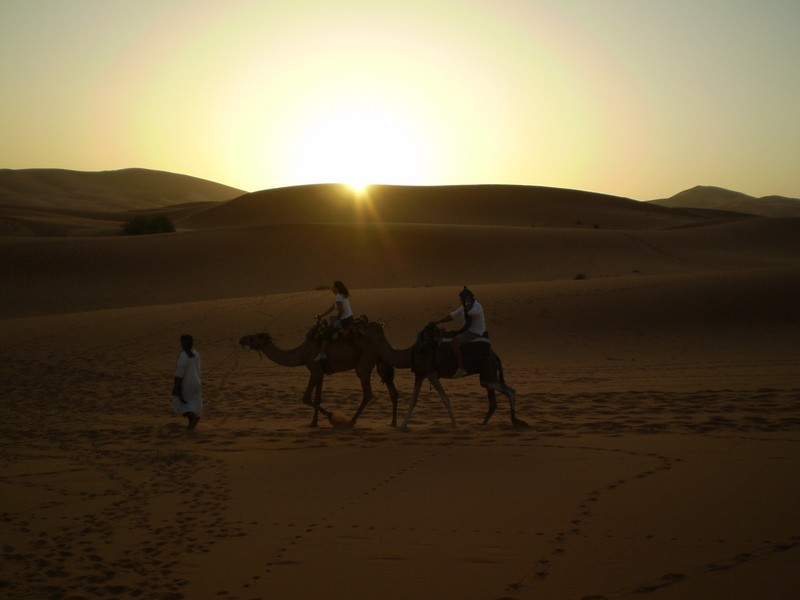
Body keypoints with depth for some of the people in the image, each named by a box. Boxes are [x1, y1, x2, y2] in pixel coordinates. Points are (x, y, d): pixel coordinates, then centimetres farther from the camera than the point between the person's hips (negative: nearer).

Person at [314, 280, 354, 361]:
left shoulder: (338, 297, -17)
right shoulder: (343, 295, 14)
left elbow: (341, 311, -22)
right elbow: (332, 307, 22)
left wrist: (335, 319, -5)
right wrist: (322, 315, 23)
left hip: (344, 320, -10)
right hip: (350, 318, 10)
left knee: (326, 332, -5)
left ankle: (322, 354, -8)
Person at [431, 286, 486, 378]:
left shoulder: (476, 306, -14)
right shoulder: (464, 307, 13)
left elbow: (470, 312, -38)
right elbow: (452, 316, 16)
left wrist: (468, 303, -21)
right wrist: (437, 322, 12)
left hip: (476, 332, -10)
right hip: (469, 331, 10)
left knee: (455, 342, -28)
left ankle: (461, 369, -29)